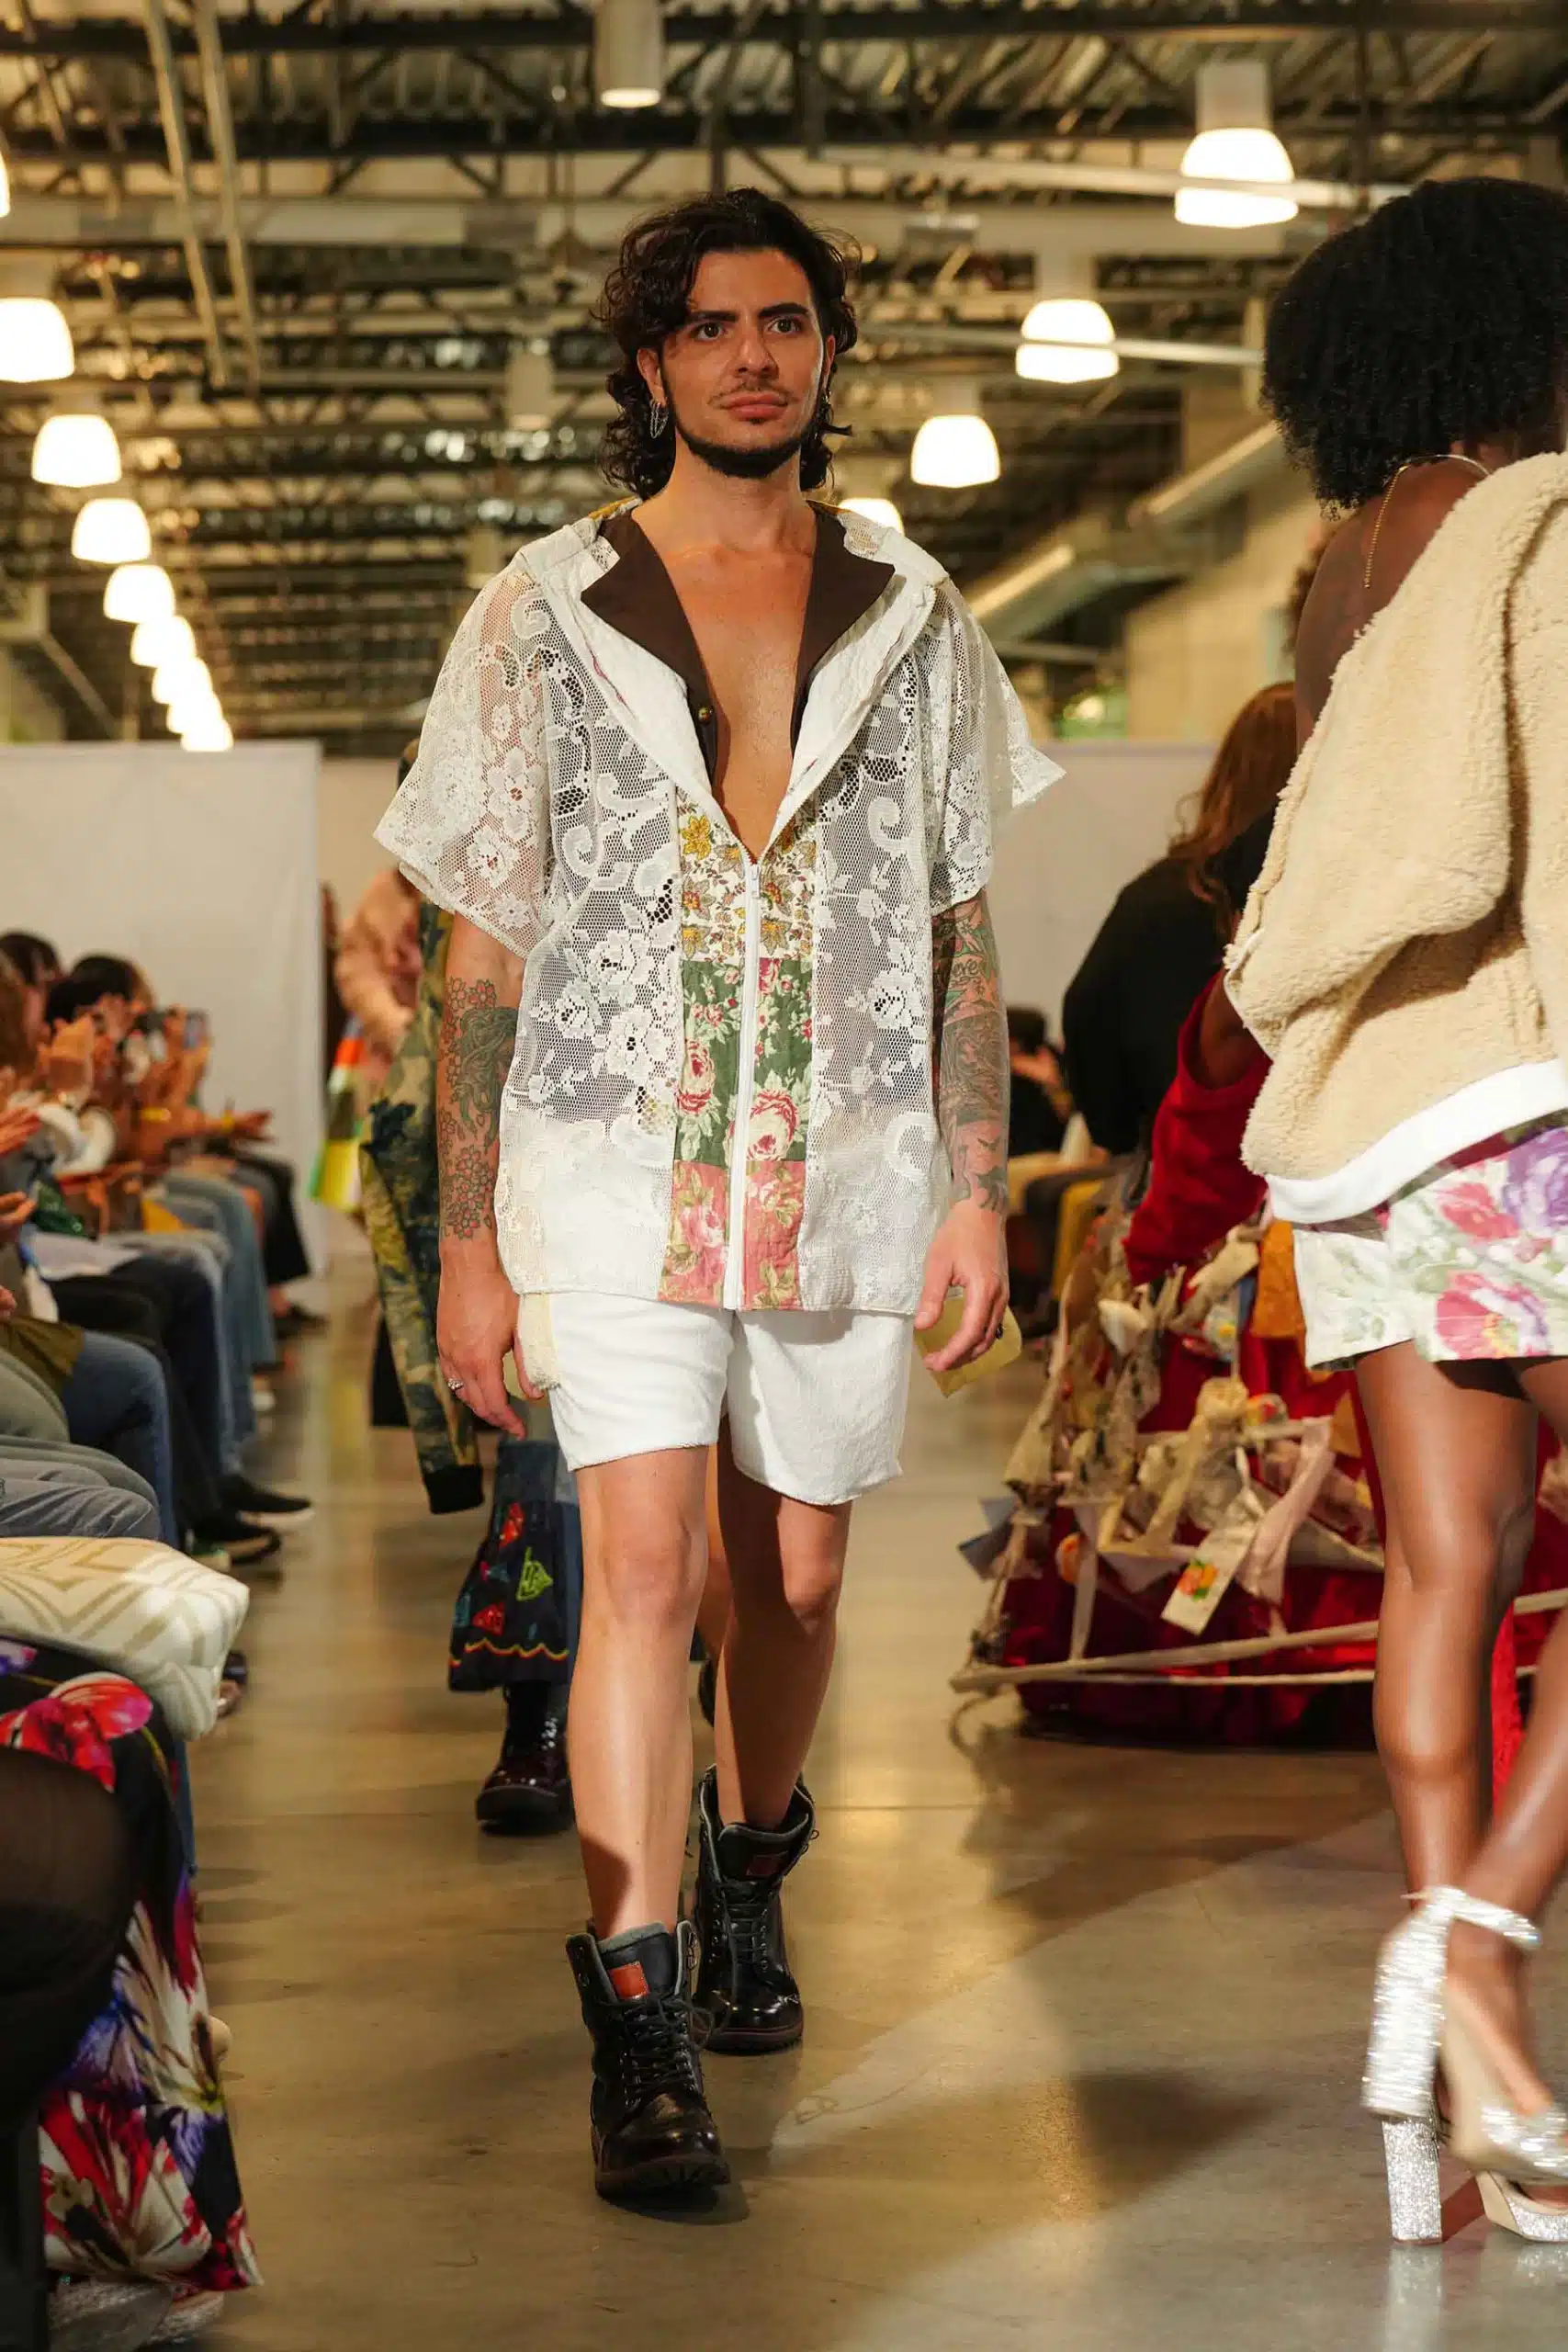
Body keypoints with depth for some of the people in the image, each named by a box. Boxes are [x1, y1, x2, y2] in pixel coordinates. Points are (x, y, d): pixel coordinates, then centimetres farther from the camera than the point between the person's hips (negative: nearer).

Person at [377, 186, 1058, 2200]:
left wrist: (978, 1191, 3)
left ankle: (746, 1880, 38)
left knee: (797, 1578, 11)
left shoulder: (912, 621, 10)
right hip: (618, 1163, -2)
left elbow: (962, 936, 11)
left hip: (849, 1166, 3)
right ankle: (638, 2038, -16)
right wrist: (466, 1244, -2)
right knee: (645, 1566, -15)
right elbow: (482, 957, 3)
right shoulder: (544, 618, 4)